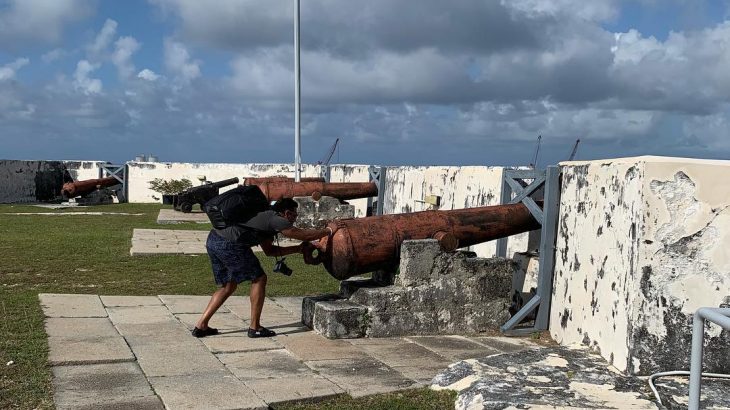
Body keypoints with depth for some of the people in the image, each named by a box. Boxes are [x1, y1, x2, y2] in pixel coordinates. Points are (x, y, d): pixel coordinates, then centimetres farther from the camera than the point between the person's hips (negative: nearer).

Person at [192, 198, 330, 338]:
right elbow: (305, 235, -1)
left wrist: (298, 248, 30)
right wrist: (329, 230, 12)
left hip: (212, 240, 10)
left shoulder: (264, 218, 26)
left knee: (228, 285, 22)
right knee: (259, 278, 5)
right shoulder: (276, 219, -1)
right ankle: (255, 328, 10)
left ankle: (201, 325, 20)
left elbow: (269, 250, 31)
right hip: (229, 244, -10)